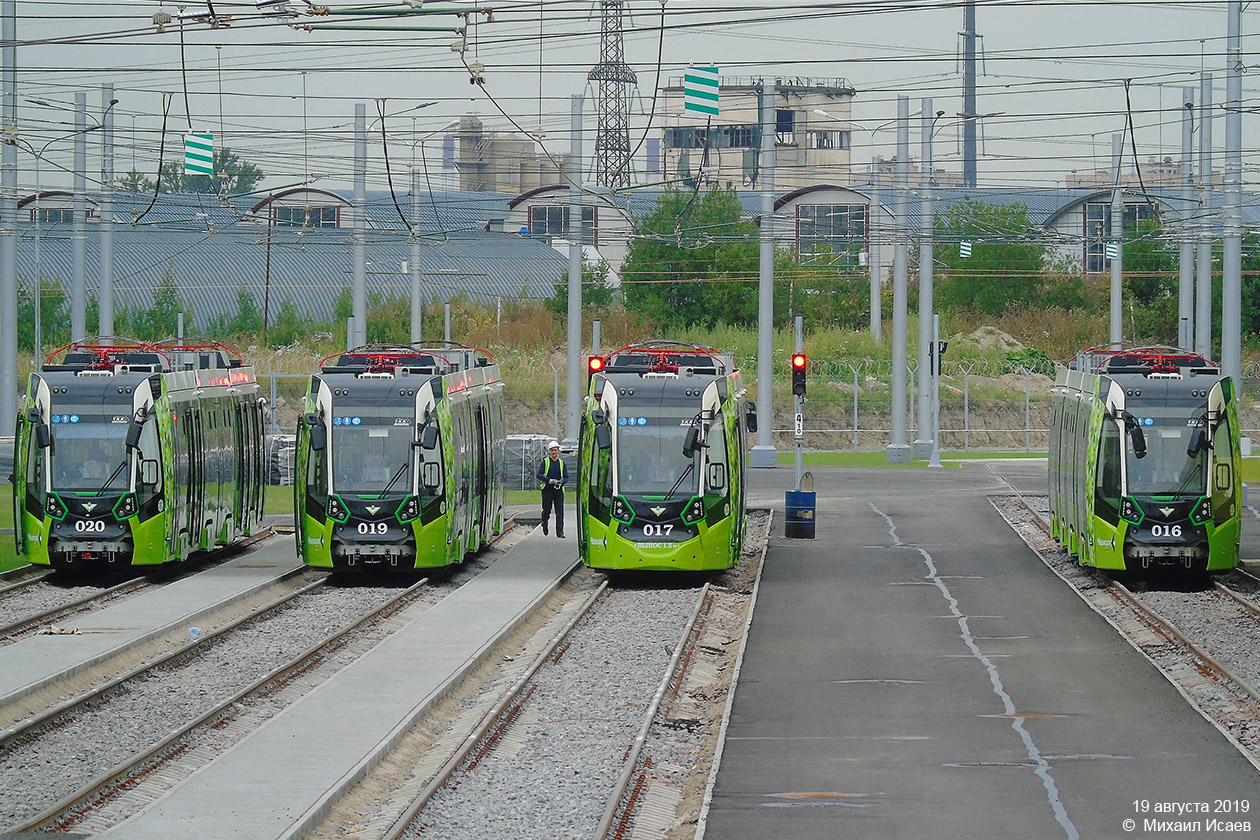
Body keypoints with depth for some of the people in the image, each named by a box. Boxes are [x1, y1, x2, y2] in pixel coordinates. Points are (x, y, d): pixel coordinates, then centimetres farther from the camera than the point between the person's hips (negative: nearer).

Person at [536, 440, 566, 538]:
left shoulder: (561, 463, 11)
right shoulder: (545, 461, 4)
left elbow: (566, 477, 11)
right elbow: (539, 475, -1)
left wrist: (561, 482, -11)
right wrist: (549, 480, -15)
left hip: (559, 489, 1)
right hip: (547, 489, -1)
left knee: (560, 511, -7)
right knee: (547, 510, 5)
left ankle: (560, 532, -9)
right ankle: (544, 524, 36)